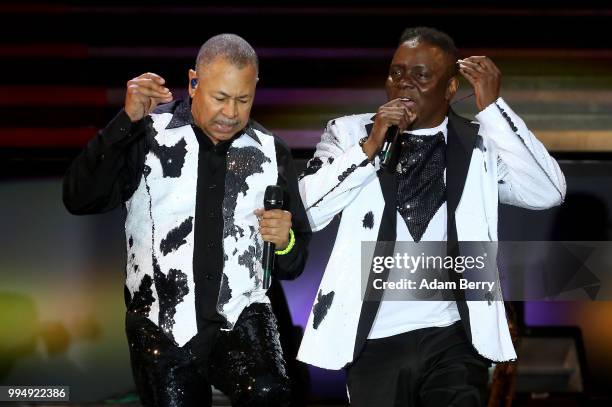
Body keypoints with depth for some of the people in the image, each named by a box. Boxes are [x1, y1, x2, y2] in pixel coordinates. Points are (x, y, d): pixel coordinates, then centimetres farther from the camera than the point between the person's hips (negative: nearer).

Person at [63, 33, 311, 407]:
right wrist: (128, 120, -23)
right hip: (161, 327, 0)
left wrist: (285, 242, -15)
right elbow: (81, 200, -18)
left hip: (240, 316, 0)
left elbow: (293, 265, 9)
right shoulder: (148, 135, -4)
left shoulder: (270, 153, 4)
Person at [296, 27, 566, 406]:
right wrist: (369, 148, -15)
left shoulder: (478, 145, 4)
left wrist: (492, 107, -12)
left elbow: (548, 193, -11)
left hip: (452, 338, -1)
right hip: (375, 342, 1)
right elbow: (305, 212, -7)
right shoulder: (349, 133, 4)